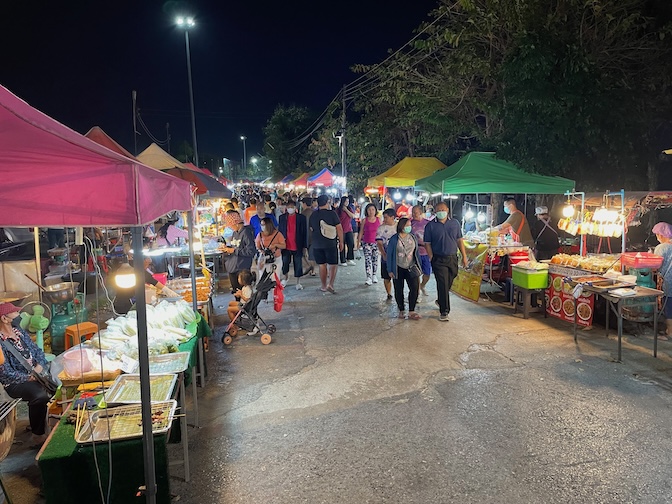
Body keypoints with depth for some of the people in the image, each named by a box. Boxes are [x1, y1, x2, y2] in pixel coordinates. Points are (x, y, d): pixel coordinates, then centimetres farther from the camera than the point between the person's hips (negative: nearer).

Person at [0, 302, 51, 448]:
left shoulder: (19, 331, 8)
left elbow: (37, 350, 11)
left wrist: (40, 365, -8)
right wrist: (29, 378, -21)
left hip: (37, 374, 7)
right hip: (16, 382, -7)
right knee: (40, 395, -34)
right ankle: (38, 437, -18)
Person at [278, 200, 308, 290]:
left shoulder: (301, 218, -2)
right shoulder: (282, 217, 5)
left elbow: (304, 232, 0)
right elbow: (279, 231, 8)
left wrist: (304, 246, -2)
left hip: (297, 246, -2)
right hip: (285, 245, 2)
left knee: (298, 265, 5)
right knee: (284, 263, 11)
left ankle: (298, 283, 17)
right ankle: (285, 278, 37)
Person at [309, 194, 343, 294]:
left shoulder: (313, 215, 4)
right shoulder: (332, 213, -8)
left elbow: (311, 230, 15)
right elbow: (339, 229, -8)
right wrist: (341, 242, 0)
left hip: (317, 244, 4)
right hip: (331, 243, -3)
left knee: (322, 265, 11)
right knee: (333, 264, 4)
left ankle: (323, 286, 17)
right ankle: (330, 284, -11)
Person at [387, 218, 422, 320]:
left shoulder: (413, 237, 2)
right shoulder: (394, 239, -9)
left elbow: (417, 252, 10)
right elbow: (389, 254, -5)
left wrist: (419, 266, 10)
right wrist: (390, 270, -6)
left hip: (411, 267, 3)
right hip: (398, 269, -2)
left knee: (415, 288, -9)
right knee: (399, 290, 6)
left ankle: (411, 312, 0)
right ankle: (401, 311, 23)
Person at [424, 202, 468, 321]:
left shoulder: (454, 223, 7)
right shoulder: (430, 226, -3)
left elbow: (459, 240, 10)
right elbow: (427, 244, -2)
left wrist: (464, 256, 6)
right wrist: (431, 258, -8)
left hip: (452, 258, 4)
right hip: (439, 260, -4)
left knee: (449, 283, 15)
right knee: (443, 284, -8)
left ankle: (440, 301, 40)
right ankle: (444, 311, -3)